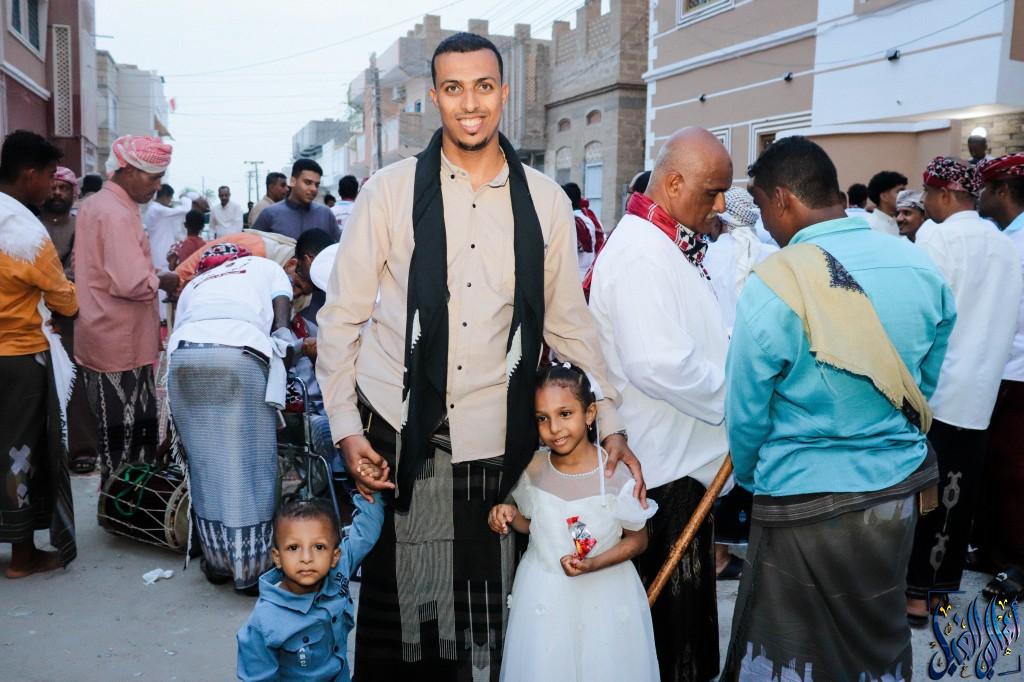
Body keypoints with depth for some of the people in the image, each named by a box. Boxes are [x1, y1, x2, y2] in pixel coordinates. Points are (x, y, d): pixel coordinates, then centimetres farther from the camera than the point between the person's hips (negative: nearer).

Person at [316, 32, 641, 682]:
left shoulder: (545, 200, 4)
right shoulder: (391, 190, -1)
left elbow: (570, 322, 10)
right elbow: (342, 317, 2)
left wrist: (610, 423, 6)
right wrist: (346, 427, -3)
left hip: (498, 443, 1)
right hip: (400, 434, -1)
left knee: (488, 616, 10)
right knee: (398, 610, 10)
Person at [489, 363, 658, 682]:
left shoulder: (615, 474, -18)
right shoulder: (534, 467, -7)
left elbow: (638, 539, -6)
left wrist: (593, 564, -20)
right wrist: (510, 515, -10)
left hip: (601, 596, -2)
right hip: (542, 592, 3)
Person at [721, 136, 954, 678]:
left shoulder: (772, 286, -20)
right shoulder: (920, 267, -3)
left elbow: (746, 412, -9)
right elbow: (924, 386, 9)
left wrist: (750, 478, 10)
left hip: (806, 503, -5)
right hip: (899, 490, 6)